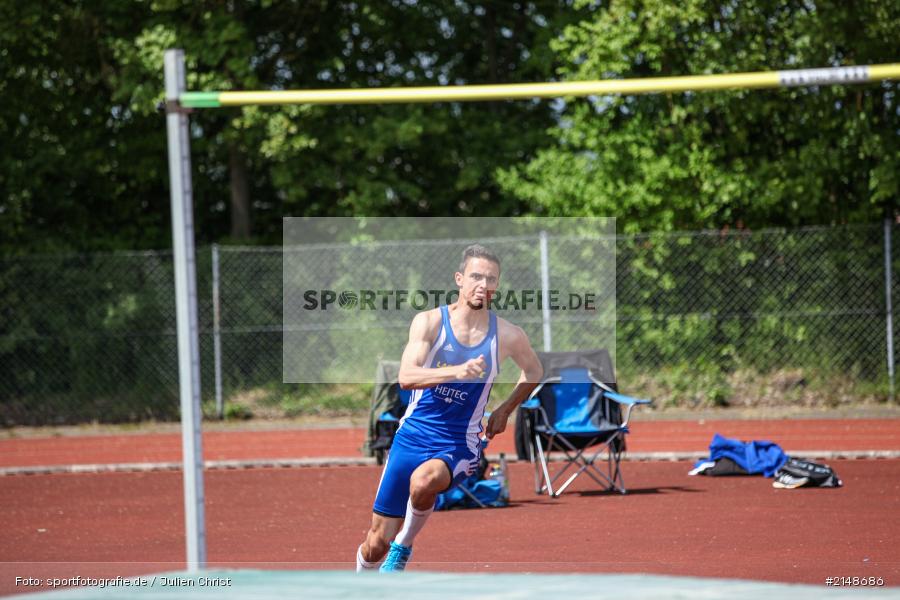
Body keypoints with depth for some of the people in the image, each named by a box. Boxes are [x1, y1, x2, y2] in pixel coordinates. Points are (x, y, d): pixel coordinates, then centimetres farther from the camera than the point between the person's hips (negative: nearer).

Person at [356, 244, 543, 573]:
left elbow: (534, 371, 21)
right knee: (377, 542, 2)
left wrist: (505, 411, 12)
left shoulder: (508, 336, -2)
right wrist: (458, 371, -36)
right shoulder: (430, 322, -7)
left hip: (459, 445, -1)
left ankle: (404, 546, -7)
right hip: (413, 434, 1)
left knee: (423, 481, -37)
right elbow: (406, 376, -22)